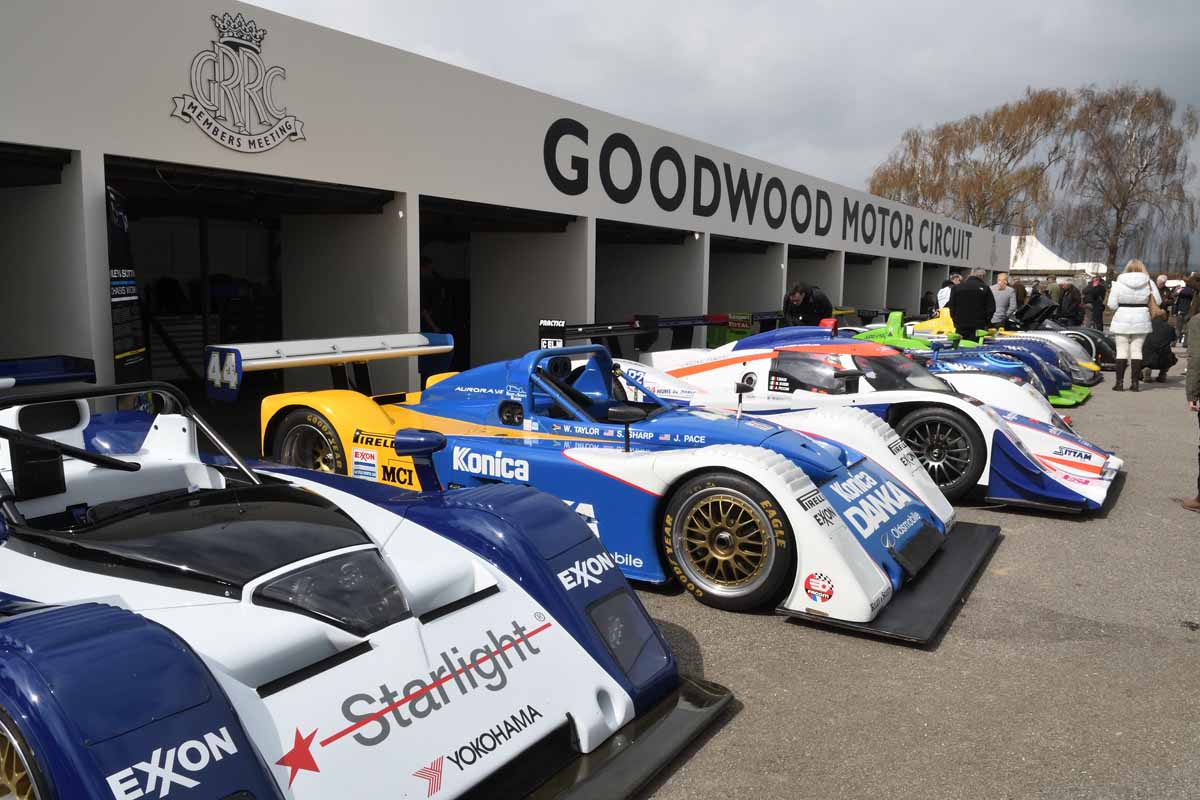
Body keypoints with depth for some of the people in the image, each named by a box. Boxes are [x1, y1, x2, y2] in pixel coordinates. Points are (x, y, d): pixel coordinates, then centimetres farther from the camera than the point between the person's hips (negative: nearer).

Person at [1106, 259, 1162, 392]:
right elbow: (1157, 301, 1)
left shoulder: (1119, 282, -6)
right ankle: (1135, 382, 6)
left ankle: (1119, 382, 0)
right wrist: (1144, 305, 16)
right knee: (1137, 350, 7)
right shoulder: (1149, 282, 0)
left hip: (1122, 320, -2)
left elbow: (1112, 304, -8)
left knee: (1122, 351, 2)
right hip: (1141, 320, 2)